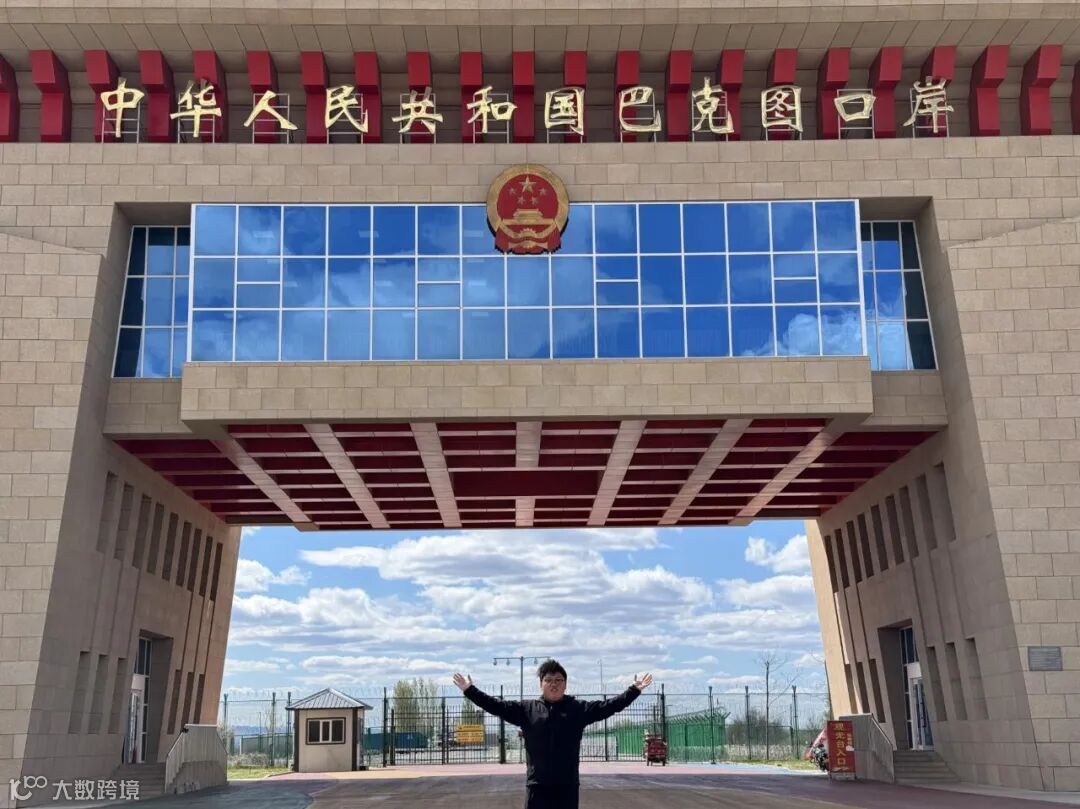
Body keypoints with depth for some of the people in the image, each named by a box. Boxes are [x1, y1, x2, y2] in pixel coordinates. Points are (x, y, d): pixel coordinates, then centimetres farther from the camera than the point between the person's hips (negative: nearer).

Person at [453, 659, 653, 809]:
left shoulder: (579, 709, 5)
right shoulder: (527, 709, 4)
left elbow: (609, 706, 2)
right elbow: (496, 706, 1)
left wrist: (634, 690, -4)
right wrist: (470, 690, -5)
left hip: (567, 786, 0)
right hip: (537, 786, 0)